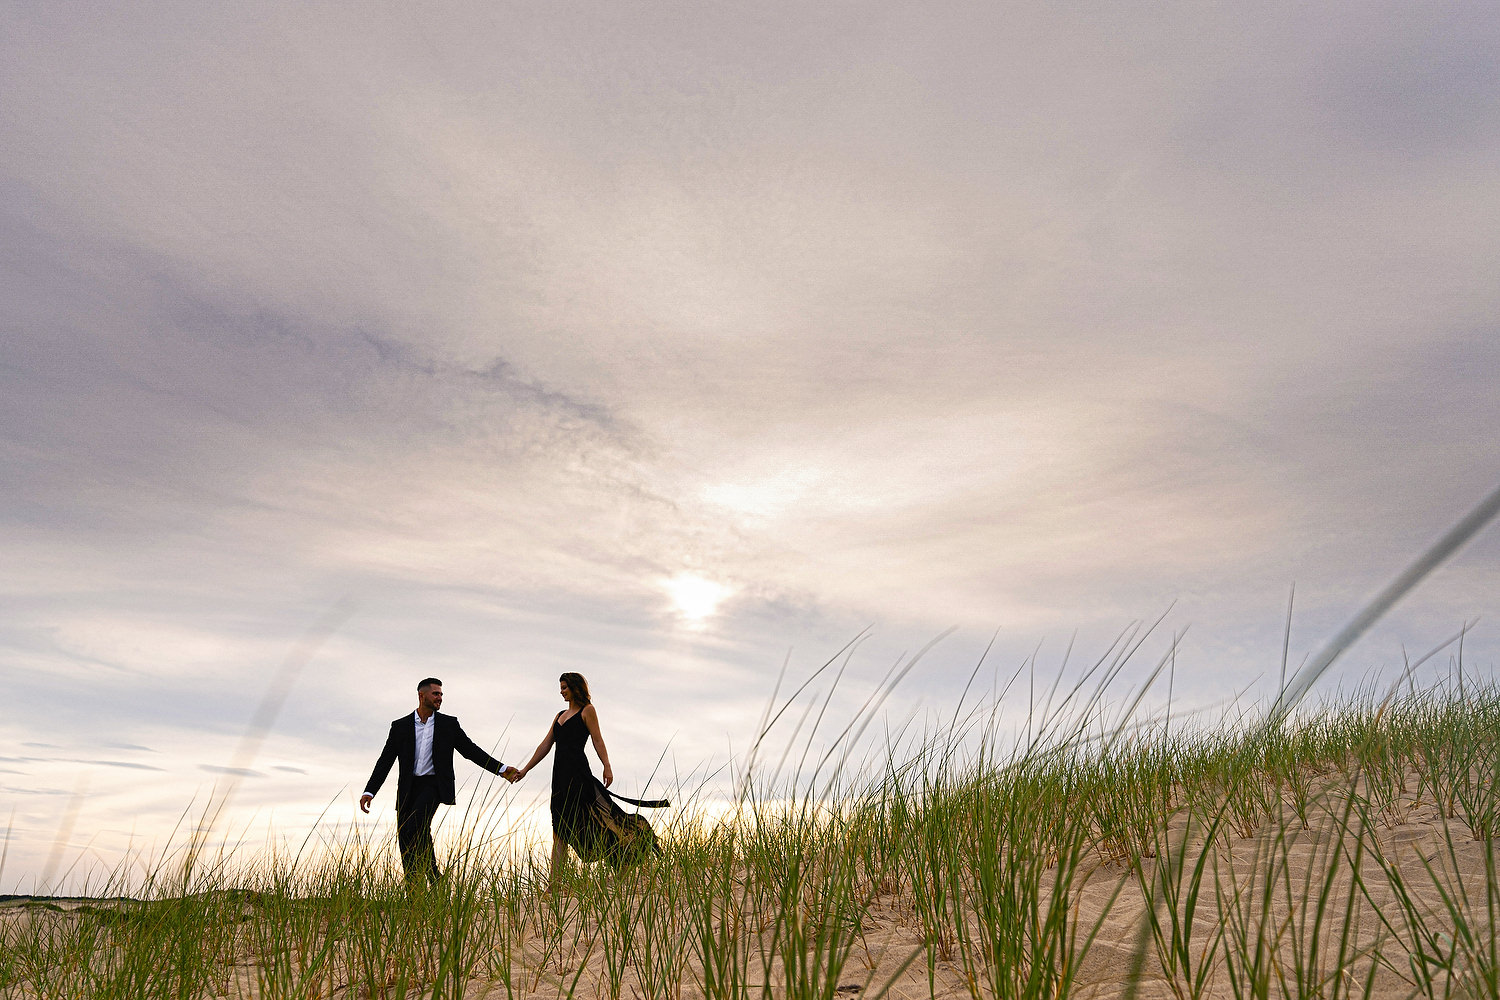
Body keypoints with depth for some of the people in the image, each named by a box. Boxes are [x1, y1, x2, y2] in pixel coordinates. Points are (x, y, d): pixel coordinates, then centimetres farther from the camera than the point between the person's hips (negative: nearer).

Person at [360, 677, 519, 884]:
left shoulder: (449, 724, 7)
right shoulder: (400, 726, 9)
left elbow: (472, 751, 6)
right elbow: (385, 761, 8)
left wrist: (502, 770, -3)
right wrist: (369, 791, -3)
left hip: (433, 785, -2)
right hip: (408, 788, 3)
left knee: (417, 826, -23)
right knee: (405, 838, -1)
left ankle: (434, 878, -10)